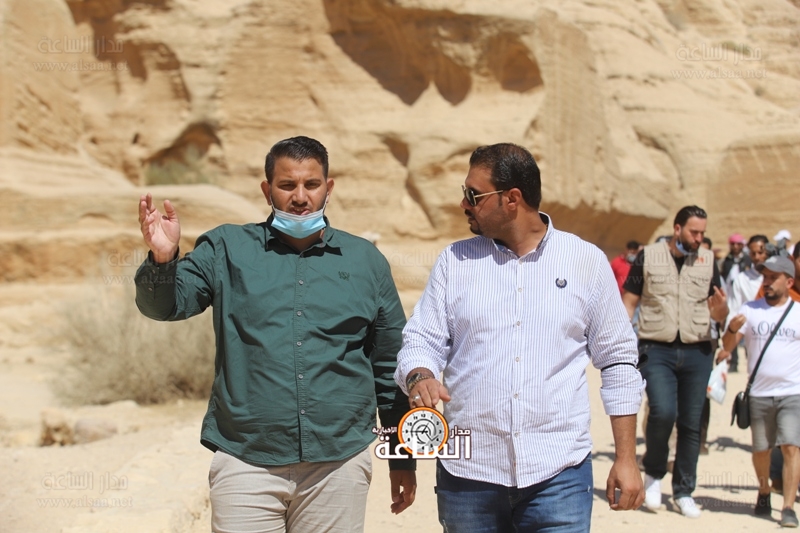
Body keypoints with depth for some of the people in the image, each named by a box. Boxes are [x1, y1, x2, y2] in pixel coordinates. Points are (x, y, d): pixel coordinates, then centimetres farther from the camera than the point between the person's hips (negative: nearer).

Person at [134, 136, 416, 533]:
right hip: (246, 462, -1)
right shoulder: (226, 249, 6)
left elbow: (390, 367, 12)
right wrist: (162, 259, -25)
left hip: (339, 463, 1)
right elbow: (165, 305, -3)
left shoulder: (366, 261, 9)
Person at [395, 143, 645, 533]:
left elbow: (617, 361, 6)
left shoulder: (587, 261, 3)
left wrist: (626, 458, 3)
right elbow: (422, 341, 5)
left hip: (559, 475, -1)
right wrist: (420, 377, -20)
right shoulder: (455, 261, 6)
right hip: (467, 472, 2)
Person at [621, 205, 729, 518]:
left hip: (697, 352, 3)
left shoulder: (707, 261, 9)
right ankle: (653, 472, 8)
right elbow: (629, 302, 4)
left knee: (691, 423, 4)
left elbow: (719, 314, 10)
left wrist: (720, 309, -13)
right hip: (656, 350, -3)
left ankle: (684, 492, 18)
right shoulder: (648, 257, 2)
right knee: (663, 411, -19)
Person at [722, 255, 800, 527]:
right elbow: (728, 343, -2)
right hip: (759, 393, 2)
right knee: (760, 449, 12)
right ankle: (764, 493, 36)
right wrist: (732, 329, -22)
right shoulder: (750, 310, 4)